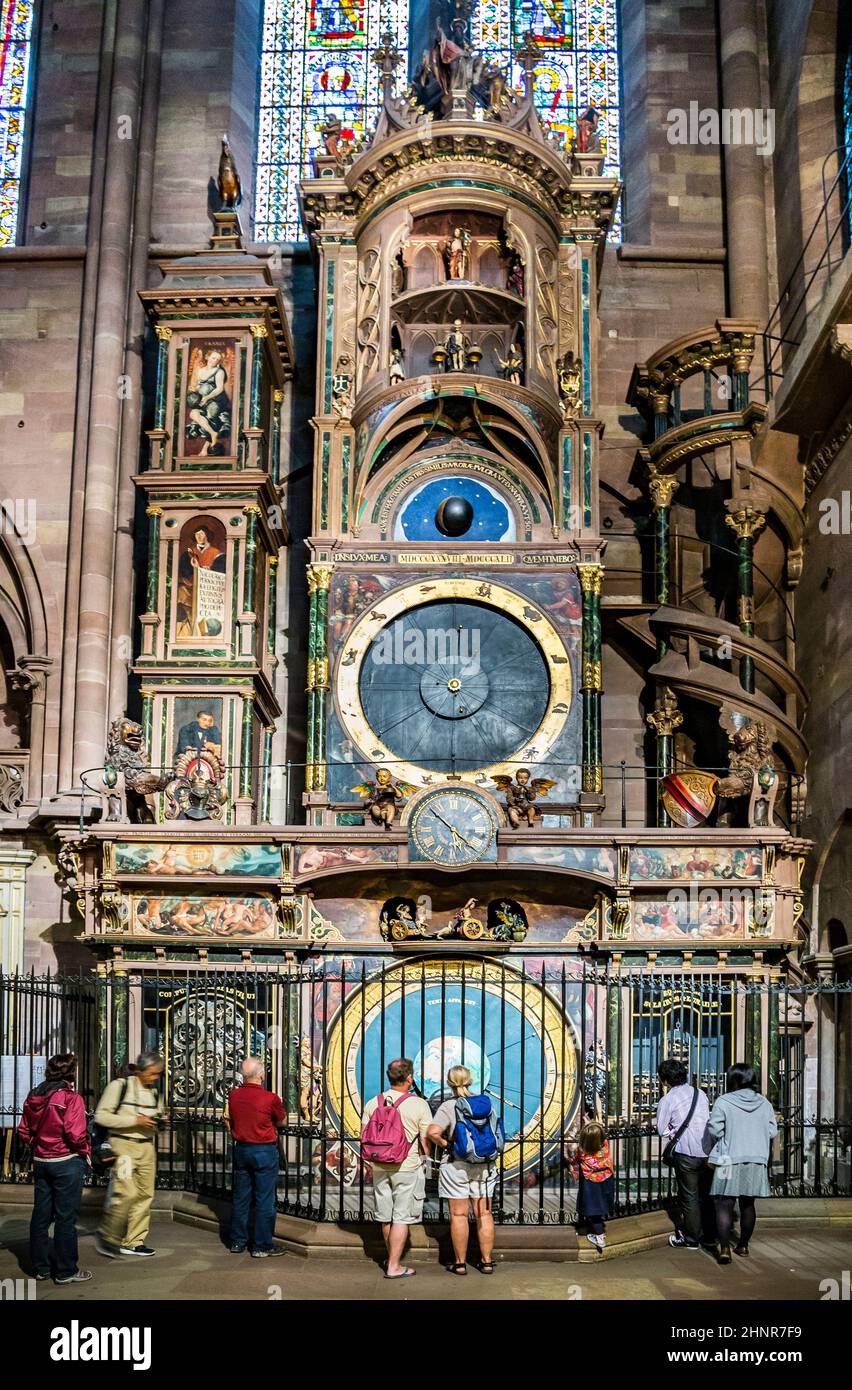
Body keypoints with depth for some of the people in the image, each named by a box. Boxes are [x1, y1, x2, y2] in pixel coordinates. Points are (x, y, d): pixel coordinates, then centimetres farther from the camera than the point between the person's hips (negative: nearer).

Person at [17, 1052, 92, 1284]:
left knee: (41, 1215, 14)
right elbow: (75, 1134, -21)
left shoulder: (34, 1096, 4)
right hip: (67, 1162, -7)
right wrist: (85, 1152, -4)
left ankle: (41, 1267, 24)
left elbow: (24, 1130, 8)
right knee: (65, 1217, 1)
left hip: (40, 1161, 7)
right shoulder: (71, 1097, -17)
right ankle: (65, 1271, 7)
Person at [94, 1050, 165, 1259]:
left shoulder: (154, 1092, 12)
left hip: (147, 1146, 7)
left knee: (145, 1194, 5)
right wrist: (135, 1120, -19)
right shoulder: (120, 1085, -9)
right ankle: (107, 1236, 4)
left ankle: (133, 1242, 16)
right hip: (123, 1144, -7)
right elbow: (101, 1116, -14)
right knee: (127, 1193, -15)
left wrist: (158, 1121, 0)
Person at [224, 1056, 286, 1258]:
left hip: (241, 1149, 5)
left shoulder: (233, 1096, -3)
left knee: (240, 1198, 14)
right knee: (265, 1201, 2)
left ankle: (237, 1242, 22)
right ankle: (262, 1246, 6)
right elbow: (281, 1121, -2)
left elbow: (229, 1121, 9)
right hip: (264, 1151, -5)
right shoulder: (270, 1098, -17)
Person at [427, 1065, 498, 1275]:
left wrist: (445, 1144, -9)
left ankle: (460, 1263, 11)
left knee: (459, 1215, 5)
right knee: (484, 1214, 10)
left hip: (456, 1165, -4)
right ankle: (487, 1261, 16)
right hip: (484, 1164, 4)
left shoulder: (448, 1106, -12)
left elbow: (433, 1132, -25)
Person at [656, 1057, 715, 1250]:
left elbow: (662, 1130, -1)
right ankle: (709, 1236, 23)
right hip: (707, 1151, 5)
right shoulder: (700, 1094, 9)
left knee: (689, 1197, 5)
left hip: (686, 1153, -5)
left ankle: (691, 1239, 11)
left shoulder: (667, 1100, -5)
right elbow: (708, 1120, 16)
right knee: (706, 1194, 15)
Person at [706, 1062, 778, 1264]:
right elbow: (772, 1131, 4)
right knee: (748, 1204, 17)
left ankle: (724, 1248, -14)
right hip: (756, 1162, 4)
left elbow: (714, 1130, -10)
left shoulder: (724, 1102, -11)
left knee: (724, 1205, -3)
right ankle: (743, 1245, 27)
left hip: (729, 1161, -4)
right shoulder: (764, 1103, 2)